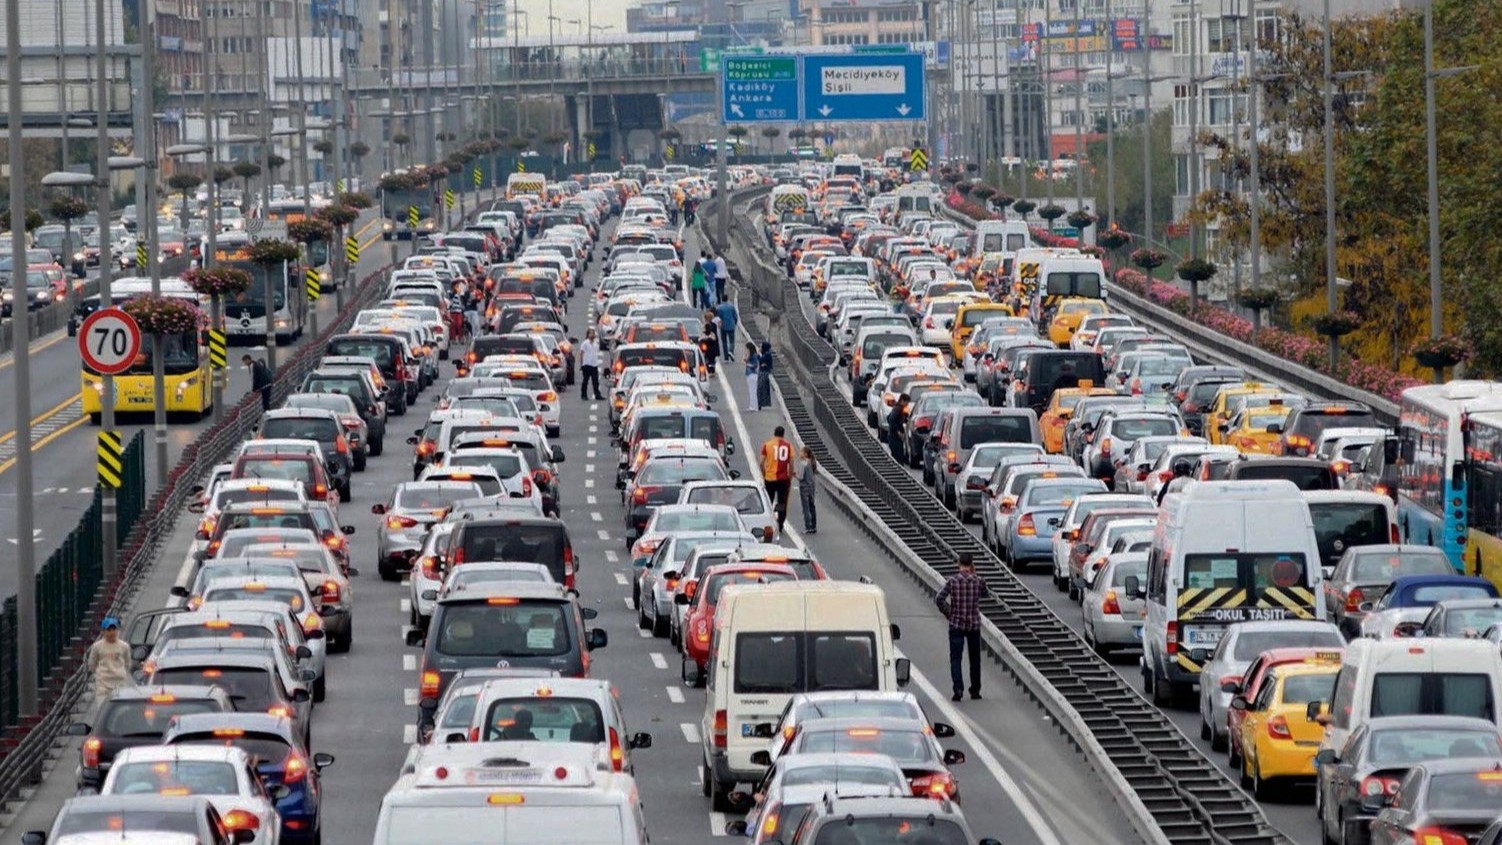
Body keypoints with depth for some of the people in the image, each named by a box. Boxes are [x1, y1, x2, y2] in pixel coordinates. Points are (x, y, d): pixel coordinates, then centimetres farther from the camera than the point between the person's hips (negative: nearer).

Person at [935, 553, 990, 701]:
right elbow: (986, 593, 15)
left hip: (956, 624, -2)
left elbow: (939, 599, -15)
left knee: (955, 657, -2)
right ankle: (975, 690, 20)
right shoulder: (978, 581, -5)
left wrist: (947, 613, 0)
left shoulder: (953, 581, -9)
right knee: (975, 658, 14)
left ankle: (958, 688, -19)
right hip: (974, 624, 2)